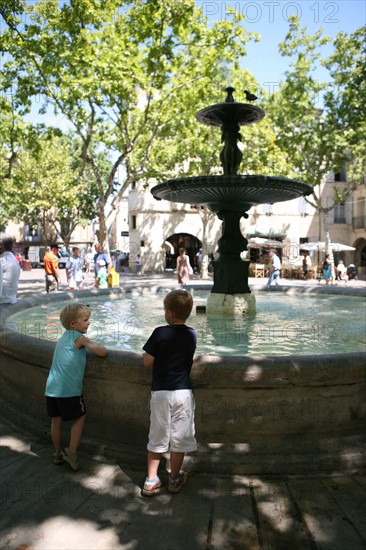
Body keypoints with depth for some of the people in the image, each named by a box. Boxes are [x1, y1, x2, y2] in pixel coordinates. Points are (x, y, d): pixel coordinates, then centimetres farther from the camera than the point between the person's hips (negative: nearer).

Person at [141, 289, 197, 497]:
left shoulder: (160, 333, -12)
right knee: (179, 437, 14)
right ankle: (175, 479, 27)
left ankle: (151, 481, 18)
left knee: (157, 438, 11)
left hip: (160, 392, -2)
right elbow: (190, 360, 10)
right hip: (184, 392, 2)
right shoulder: (192, 334, 0)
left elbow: (148, 362, -9)